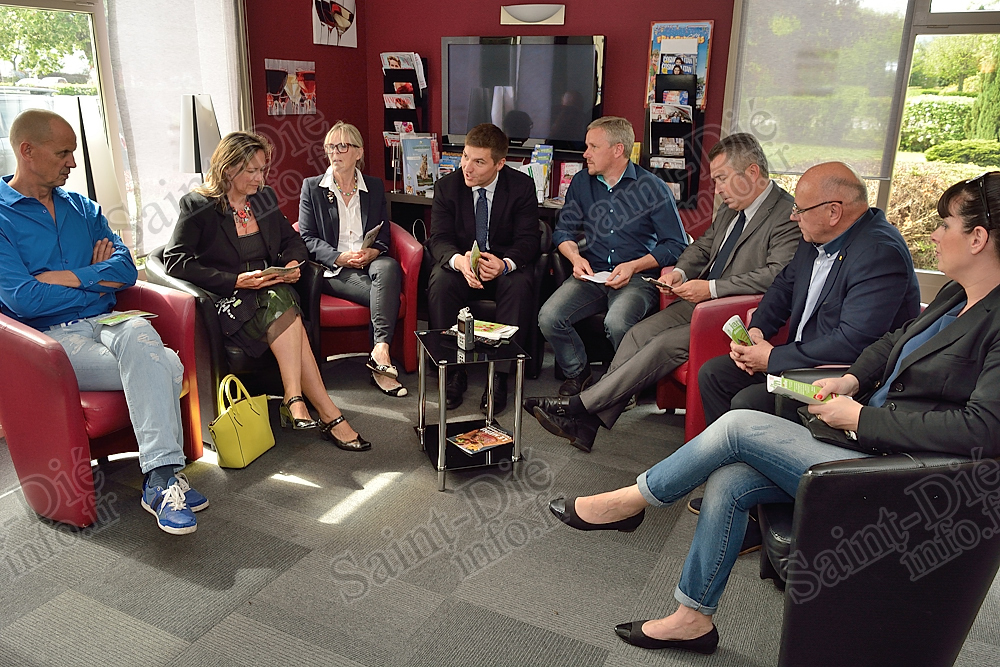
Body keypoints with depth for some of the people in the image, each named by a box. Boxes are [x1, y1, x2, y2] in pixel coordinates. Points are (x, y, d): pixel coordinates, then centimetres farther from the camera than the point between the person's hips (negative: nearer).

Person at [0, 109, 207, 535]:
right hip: (51, 338, -4)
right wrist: (95, 279, -1)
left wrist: (62, 278, -6)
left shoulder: (82, 208, 20)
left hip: (107, 323, 4)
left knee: (138, 333, -34)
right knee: (165, 368, -29)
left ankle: (160, 476, -38)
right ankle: (163, 474, -25)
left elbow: (126, 269, 7)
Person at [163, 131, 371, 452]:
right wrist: (236, 281, -19)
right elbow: (175, 261, -11)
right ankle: (328, 414, -36)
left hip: (270, 291, 5)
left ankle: (294, 401, -35)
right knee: (283, 307, -33)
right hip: (227, 303, -4)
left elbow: (292, 241, 22)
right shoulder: (198, 206, -2)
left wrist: (293, 263, -3)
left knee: (280, 302, -32)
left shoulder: (265, 198, 13)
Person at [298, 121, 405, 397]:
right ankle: (381, 363, -28)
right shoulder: (312, 187, 9)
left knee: (389, 267, -36)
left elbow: (384, 233, 14)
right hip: (333, 270, -2)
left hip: (370, 262, 3)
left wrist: (374, 251, -11)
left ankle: (379, 351, -40)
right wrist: (339, 257, -15)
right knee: (385, 294, -31)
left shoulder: (375, 186, 17)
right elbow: (307, 238, 2)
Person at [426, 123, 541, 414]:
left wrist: (504, 264, -35)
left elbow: (528, 239, -11)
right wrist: (459, 260, -34)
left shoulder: (522, 186, -6)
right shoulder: (447, 186, -3)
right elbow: (439, 238, -9)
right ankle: (453, 372, -20)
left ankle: (499, 376, -25)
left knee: (519, 285, -33)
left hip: (505, 265, -1)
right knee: (440, 282, -31)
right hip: (460, 262, 1)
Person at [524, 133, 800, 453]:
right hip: (699, 301, 8)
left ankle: (579, 404, -19)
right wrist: (681, 272, 2)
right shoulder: (730, 207, 13)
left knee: (665, 345, -25)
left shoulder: (788, 214, -13)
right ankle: (587, 423, -14)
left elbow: (778, 275, -24)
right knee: (638, 334, -11)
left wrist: (711, 288, -25)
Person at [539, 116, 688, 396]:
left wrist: (633, 266, -14)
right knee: (549, 317, -22)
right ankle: (578, 373, 6)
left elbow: (676, 244, -2)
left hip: (638, 277, -4)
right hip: (591, 274, 4)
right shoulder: (581, 183, 12)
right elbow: (563, 230, 18)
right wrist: (576, 258, -4)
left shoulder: (653, 188, -1)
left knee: (616, 323, -35)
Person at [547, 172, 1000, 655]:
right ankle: (692, 618, 10)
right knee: (728, 481, -6)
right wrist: (854, 379, 3)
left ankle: (633, 501, 5)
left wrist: (862, 419, -20)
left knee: (740, 425, -15)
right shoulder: (955, 296, 12)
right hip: (864, 448, 8)